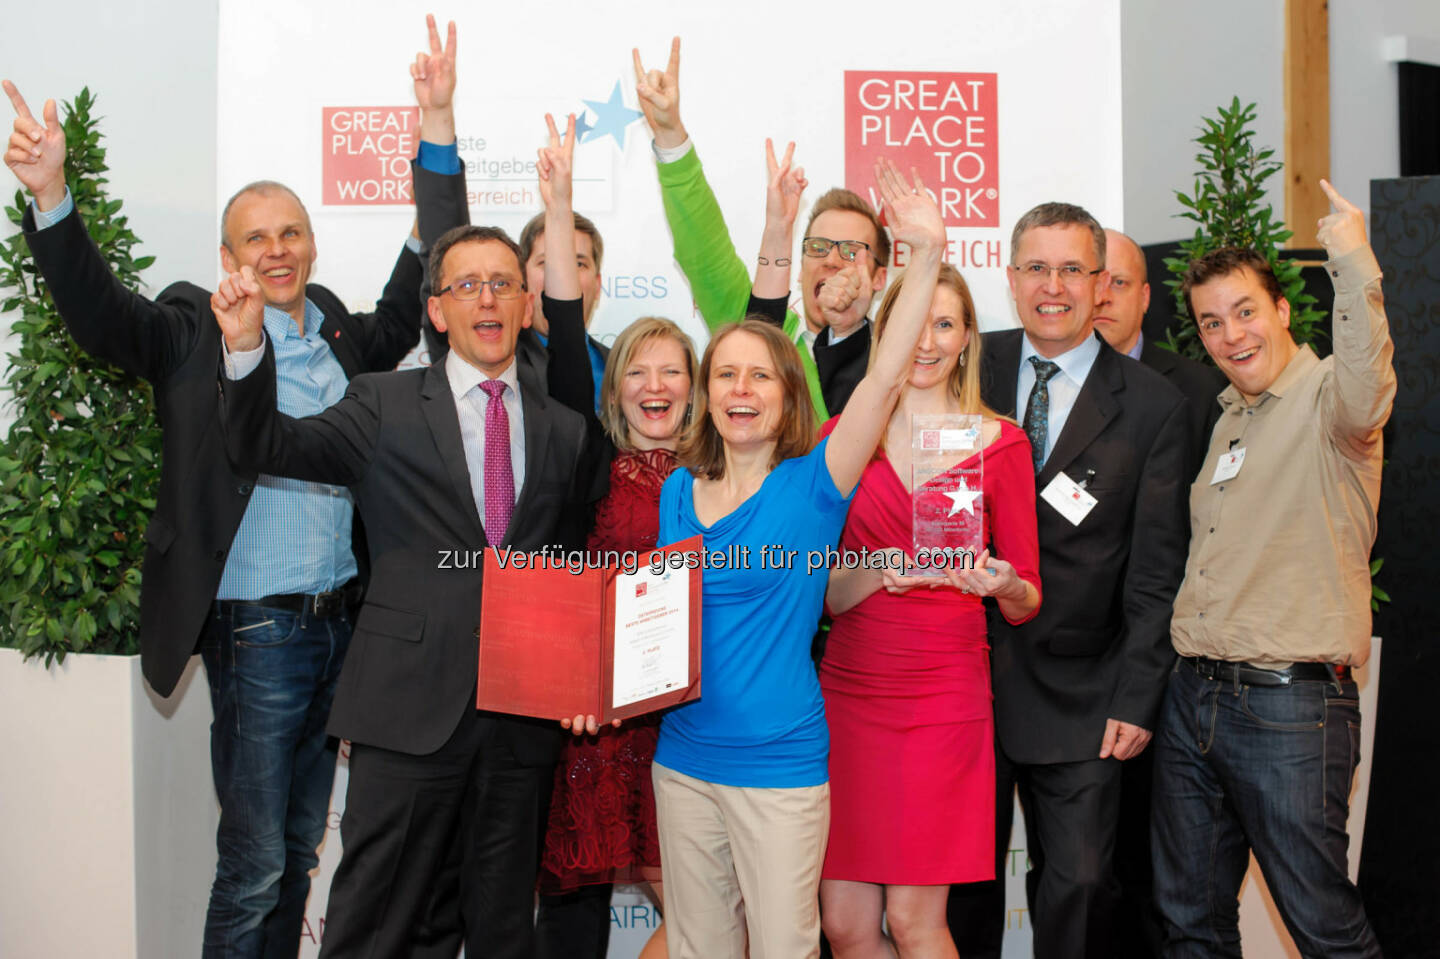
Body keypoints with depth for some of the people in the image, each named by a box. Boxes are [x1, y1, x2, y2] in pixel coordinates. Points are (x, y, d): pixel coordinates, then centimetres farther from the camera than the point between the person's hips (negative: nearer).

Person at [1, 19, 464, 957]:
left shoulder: (344, 334, 9)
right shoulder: (195, 332, -2)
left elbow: (423, 285, 6)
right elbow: (98, 309, -15)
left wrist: (439, 129, 0)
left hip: (342, 623, 5)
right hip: (255, 633, -5)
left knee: (302, 849, 18)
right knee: (254, 863, 3)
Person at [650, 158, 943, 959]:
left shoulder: (813, 484, -7)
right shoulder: (679, 490, 6)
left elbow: (885, 378, -21)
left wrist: (928, 257, -28)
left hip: (780, 759, -4)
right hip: (684, 756, 4)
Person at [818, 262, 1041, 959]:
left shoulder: (999, 443, 3)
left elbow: (1026, 603, 6)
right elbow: (821, 592, 7)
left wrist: (1005, 585, -16)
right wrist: (880, 574, -13)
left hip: (944, 695, -2)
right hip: (849, 689, 2)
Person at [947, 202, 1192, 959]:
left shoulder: (1153, 406, -2)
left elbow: (1155, 570, -3)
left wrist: (1136, 699, -7)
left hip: (1076, 697, -2)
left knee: (1078, 888, 6)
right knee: (961, 882, 12)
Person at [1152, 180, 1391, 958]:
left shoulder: (1327, 399, -8)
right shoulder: (1224, 417, 16)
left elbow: (1366, 392, -34)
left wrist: (1353, 263, -44)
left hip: (1291, 704, -7)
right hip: (1193, 696, 7)